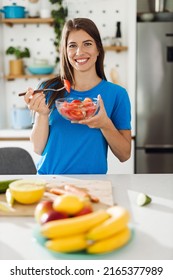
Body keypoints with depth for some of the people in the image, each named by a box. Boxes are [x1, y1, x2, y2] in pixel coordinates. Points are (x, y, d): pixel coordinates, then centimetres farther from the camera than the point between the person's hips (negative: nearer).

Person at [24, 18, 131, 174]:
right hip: (48, 180, 1)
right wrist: (42, 114, -12)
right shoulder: (49, 89, 2)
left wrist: (105, 125, -15)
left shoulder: (116, 93, -1)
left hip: (91, 181, 0)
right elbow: (38, 149, 3)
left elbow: (125, 155, 0)